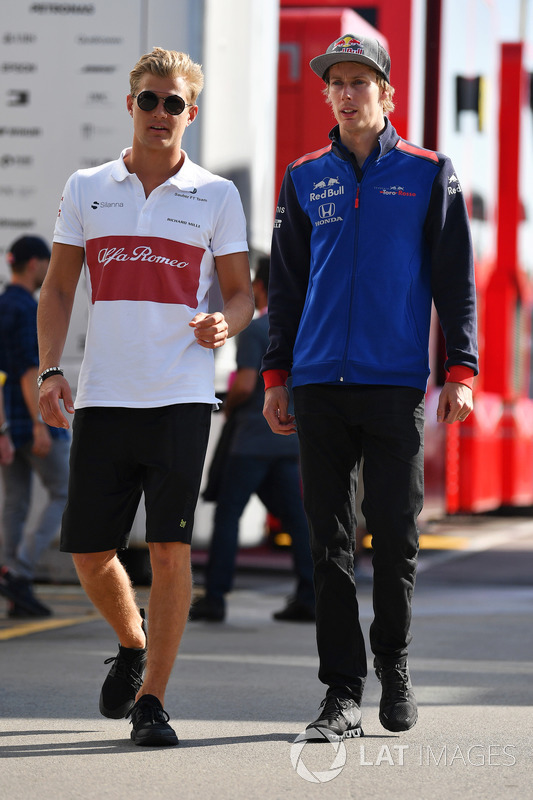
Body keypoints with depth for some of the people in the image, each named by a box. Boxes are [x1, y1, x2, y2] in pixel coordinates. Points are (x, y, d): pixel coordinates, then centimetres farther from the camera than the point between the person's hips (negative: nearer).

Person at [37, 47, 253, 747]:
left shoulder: (217, 196, 5)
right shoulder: (86, 189, 9)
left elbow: (241, 293, 8)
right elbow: (58, 289, 13)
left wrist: (225, 324, -15)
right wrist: (49, 370, 0)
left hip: (181, 398, -2)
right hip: (102, 398, 2)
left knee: (170, 546, -10)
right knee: (88, 552, 3)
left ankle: (150, 700, -3)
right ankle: (133, 645, 33)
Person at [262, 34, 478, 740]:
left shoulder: (427, 173, 6)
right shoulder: (306, 178, 13)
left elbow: (455, 279, 5)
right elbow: (285, 283, 17)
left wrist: (461, 371, -3)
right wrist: (276, 375, 10)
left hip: (396, 384, -2)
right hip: (320, 384, 2)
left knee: (396, 534, -2)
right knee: (330, 541, 1)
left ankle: (394, 662, 20)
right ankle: (342, 691, 4)